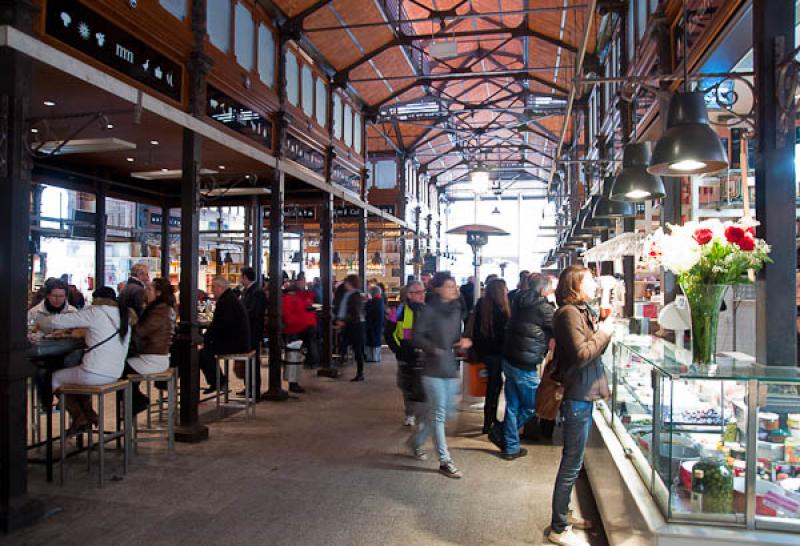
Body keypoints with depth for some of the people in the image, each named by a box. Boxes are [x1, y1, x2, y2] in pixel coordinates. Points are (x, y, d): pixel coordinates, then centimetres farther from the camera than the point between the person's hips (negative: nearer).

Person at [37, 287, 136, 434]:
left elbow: (58, 321, -5)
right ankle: (88, 412, 25)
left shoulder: (95, 312, -9)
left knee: (54, 378, 21)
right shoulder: (125, 316, 11)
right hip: (115, 375, 7)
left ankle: (79, 416, 15)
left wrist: (41, 322, 13)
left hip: (94, 375, -7)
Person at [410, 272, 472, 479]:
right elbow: (417, 337, -13)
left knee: (445, 411, 14)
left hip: (451, 368, 7)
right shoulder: (428, 310, -10)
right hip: (433, 369, -7)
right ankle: (444, 460, 8)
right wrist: (435, 349, -23)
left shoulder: (456, 310, 11)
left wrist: (462, 342, 0)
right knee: (438, 414, -2)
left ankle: (417, 440, 36)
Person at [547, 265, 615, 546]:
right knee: (572, 465, 0)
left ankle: (563, 514, 35)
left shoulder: (581, 311, 13)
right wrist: (603, 333, -12)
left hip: (584, 396, 10)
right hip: (576, 397, -10)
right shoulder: (568, 313, -17)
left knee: (572, 462, 20)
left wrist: (601, 332, 0)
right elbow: (581, 355, -23)